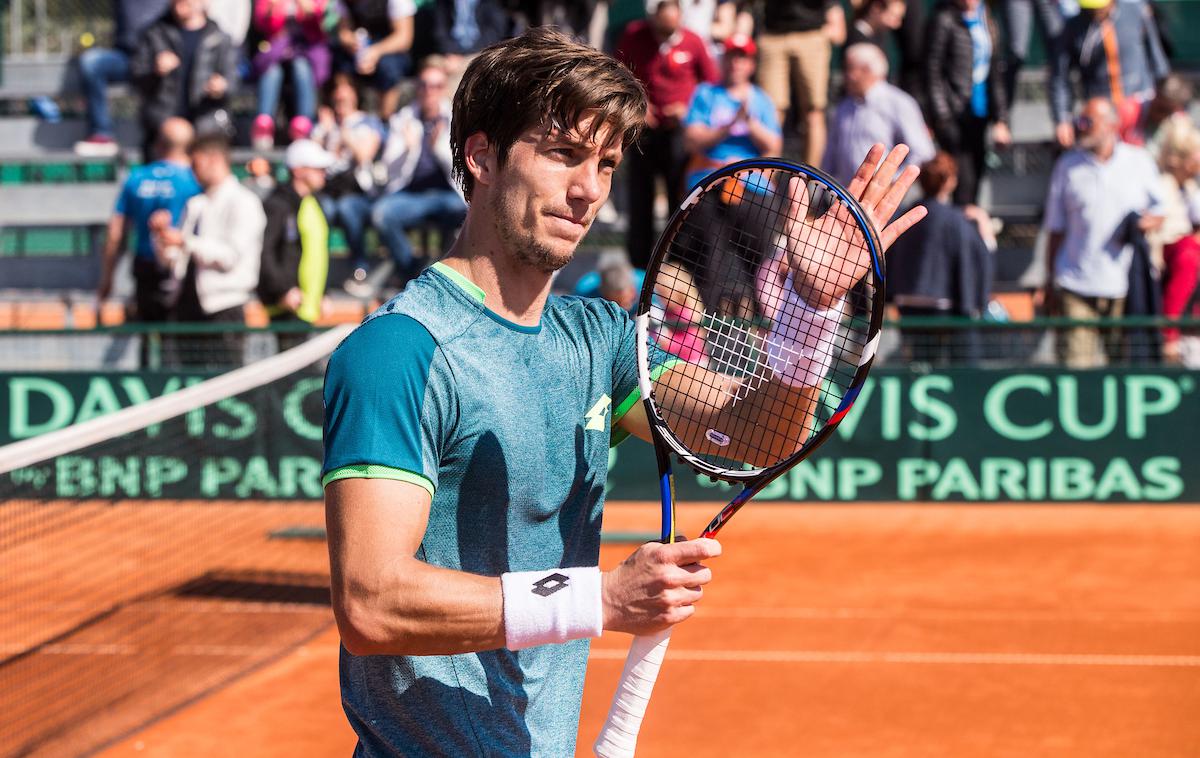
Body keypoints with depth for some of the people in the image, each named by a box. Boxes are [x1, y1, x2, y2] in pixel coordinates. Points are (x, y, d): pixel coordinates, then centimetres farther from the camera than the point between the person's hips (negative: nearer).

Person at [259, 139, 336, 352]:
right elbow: (262, 252, -18)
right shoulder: (277, 206, -11)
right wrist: (283, 290, -21)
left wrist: (320, 295, 23)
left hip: (308, 307, 9)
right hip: (287, 305, -9)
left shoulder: (313, 205, 19)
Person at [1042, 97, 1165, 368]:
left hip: (1125, 285, 1)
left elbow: (1159, 211, 16)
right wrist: (1050, 284, 6)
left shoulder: (1140, 161, 8)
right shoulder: (1067, 165, 7)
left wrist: (1146, 222, -9)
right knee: (1078, 361, -10)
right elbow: (1055, 229, 9)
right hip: (1077, 284, -1)